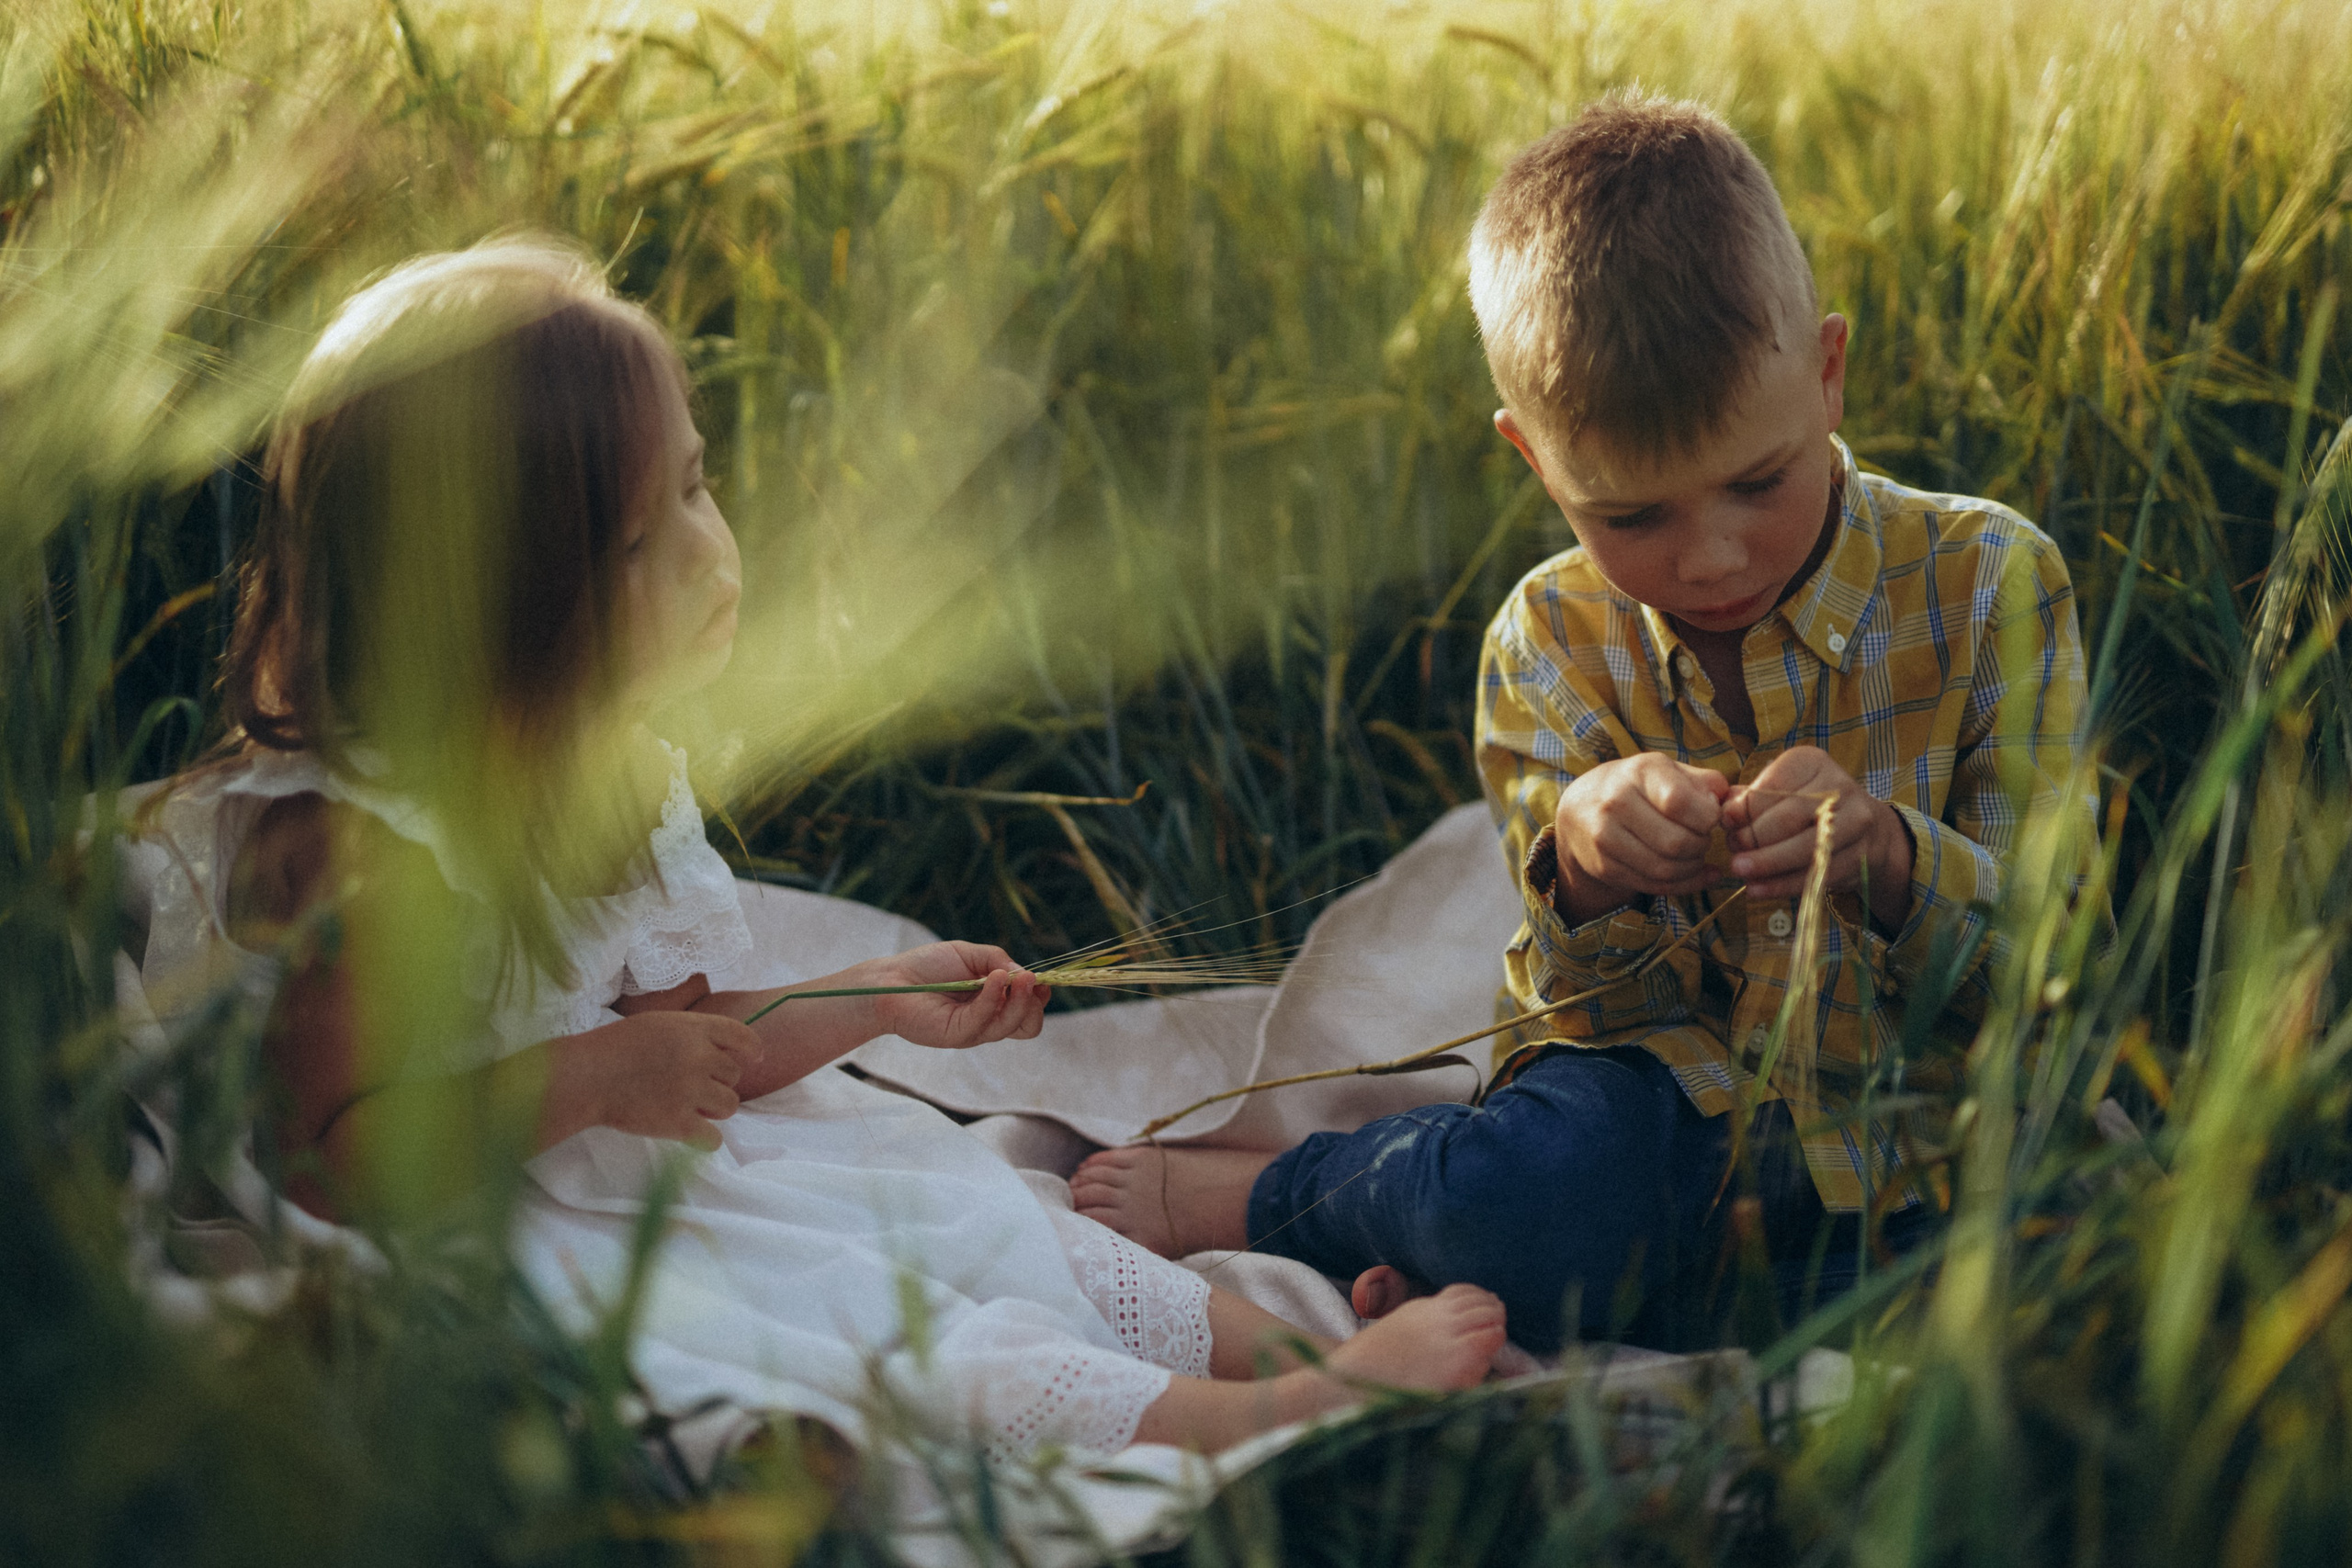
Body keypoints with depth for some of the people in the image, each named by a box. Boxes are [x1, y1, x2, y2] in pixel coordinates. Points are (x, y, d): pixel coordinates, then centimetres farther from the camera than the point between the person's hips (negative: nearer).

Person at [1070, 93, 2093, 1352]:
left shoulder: (1986, 583, -4)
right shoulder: (1552, 646, 1)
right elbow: (1598, 1005, -1)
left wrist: (1888, 858, -28)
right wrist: (1586, 864, -25)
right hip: (1680, 1115, -1)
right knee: (1538, 1180, -37)